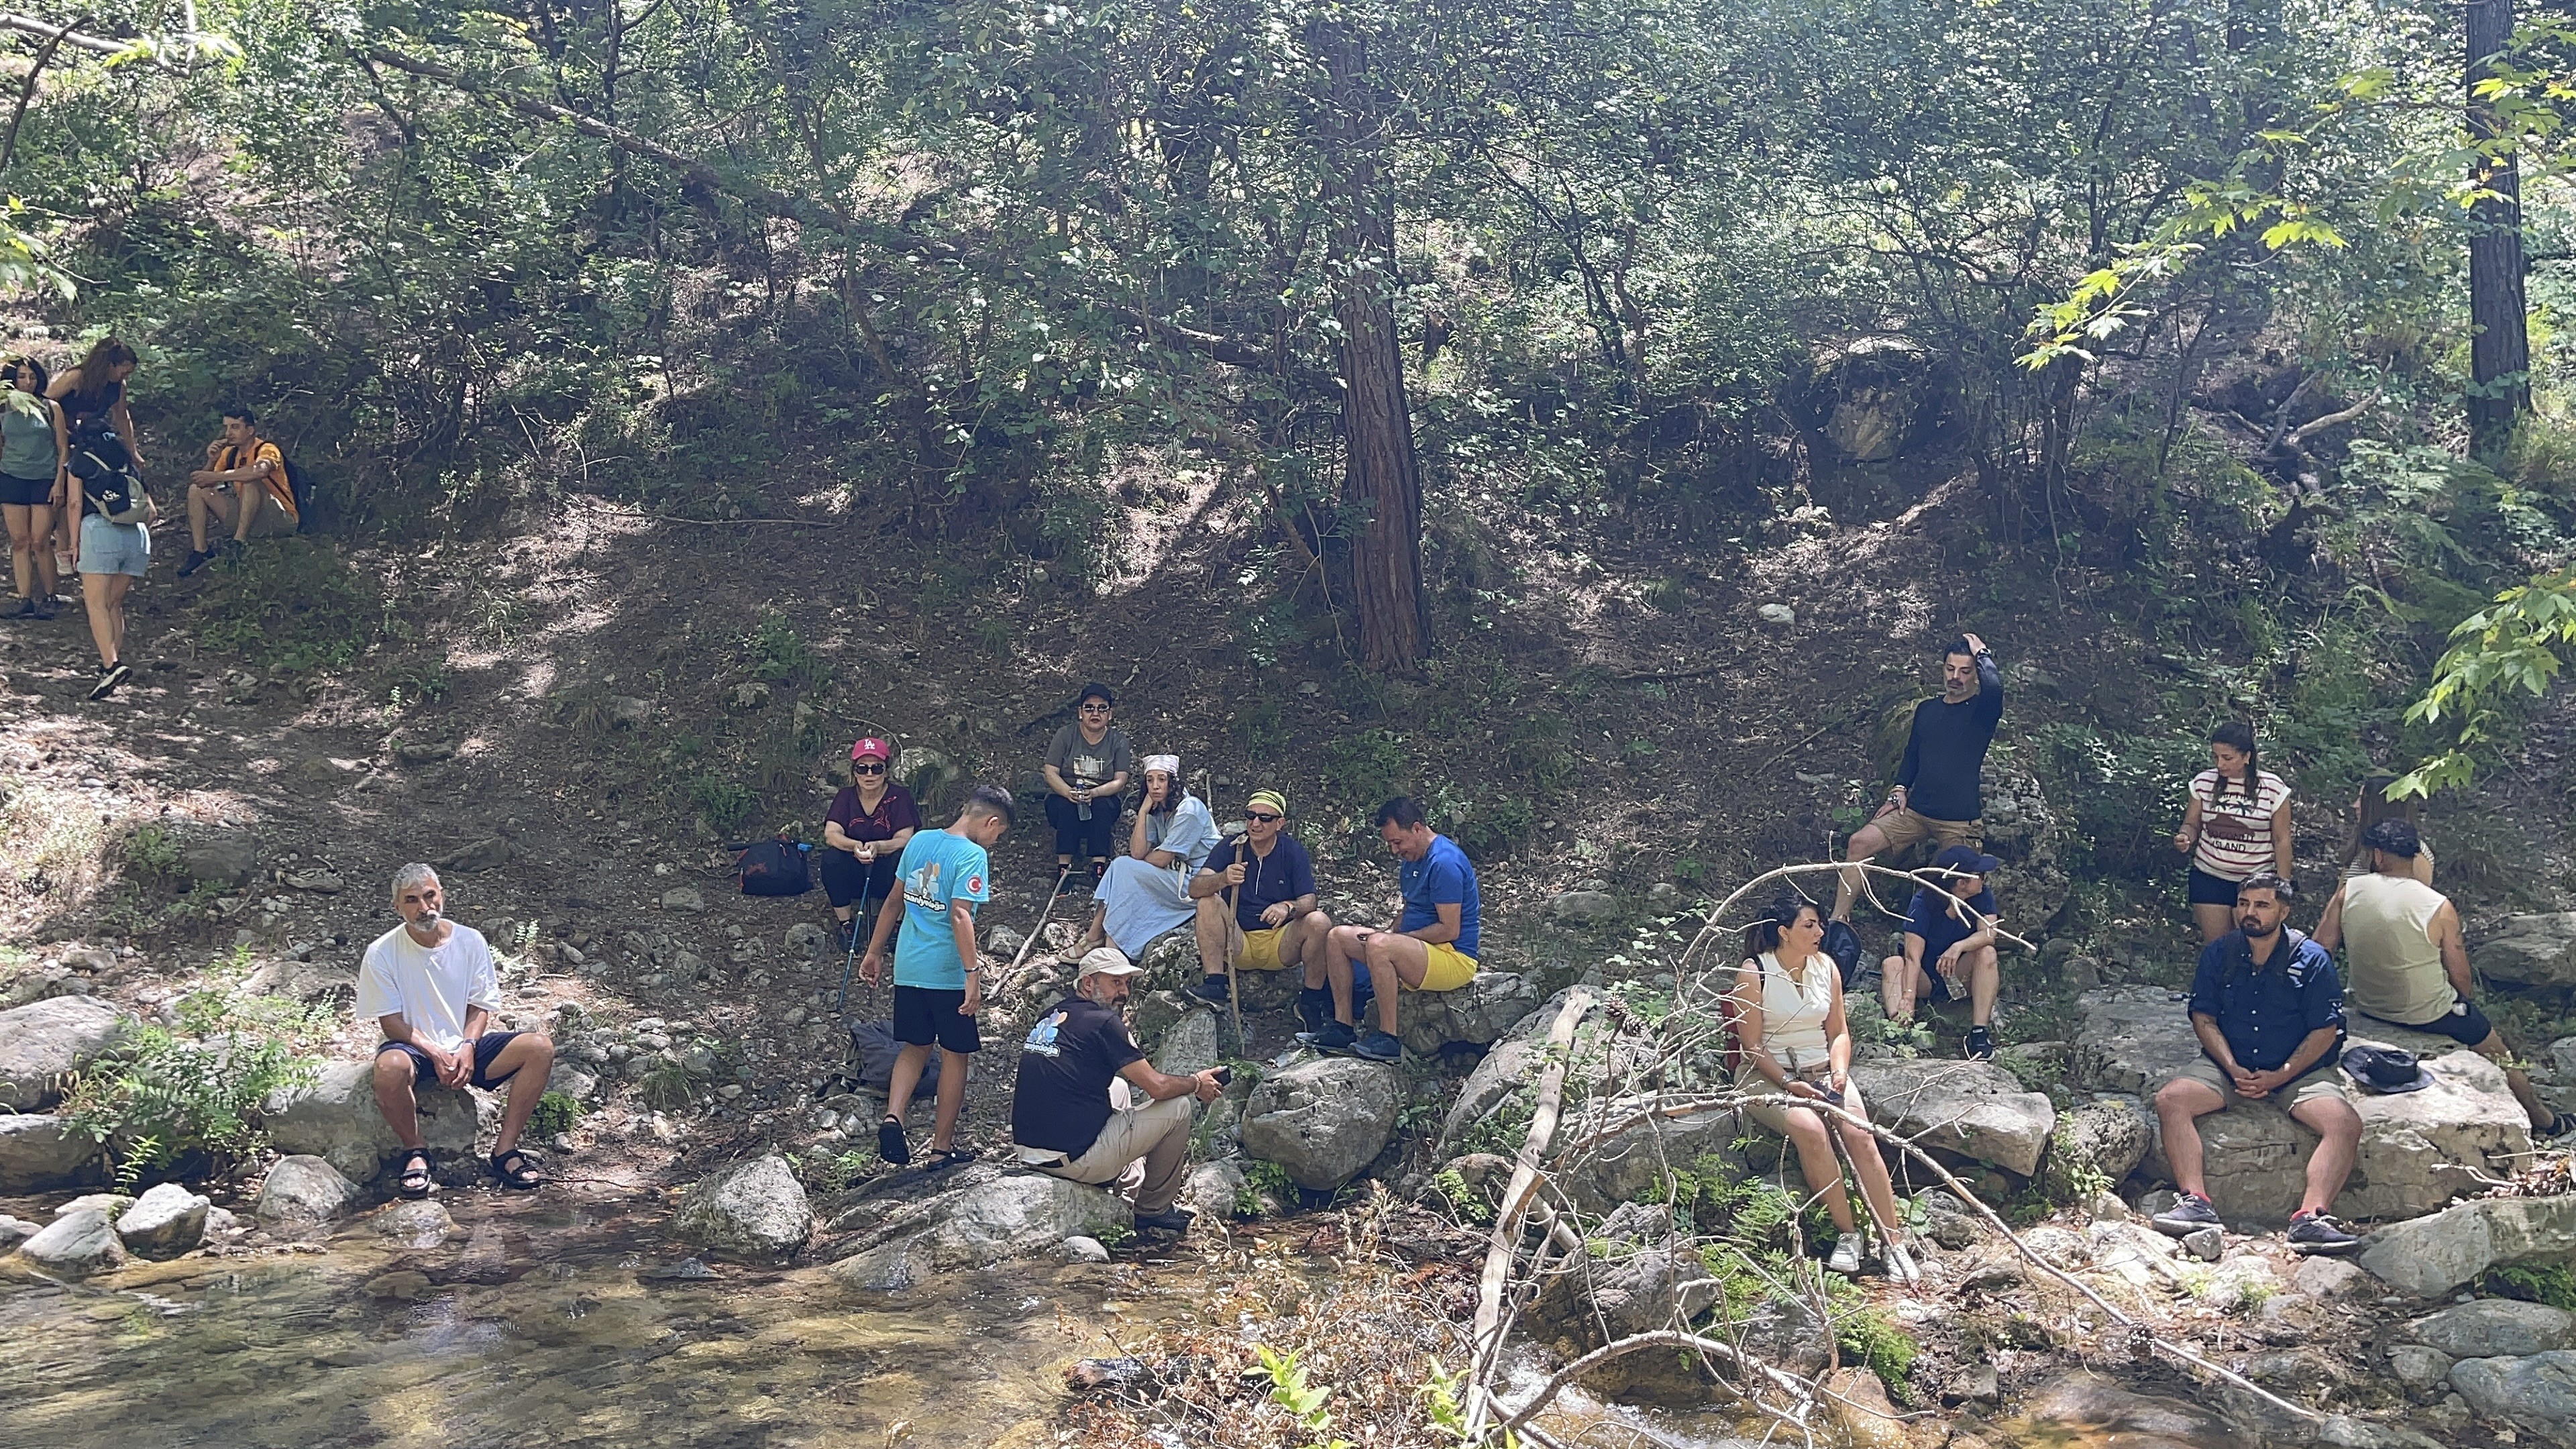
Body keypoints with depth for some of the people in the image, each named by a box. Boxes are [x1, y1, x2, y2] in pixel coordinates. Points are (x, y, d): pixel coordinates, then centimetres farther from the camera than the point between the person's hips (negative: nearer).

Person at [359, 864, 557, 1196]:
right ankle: (415, 1152, -12)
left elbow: (480, 1007, 4)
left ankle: (505, 1150, -14)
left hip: (466, 1047, 3)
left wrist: (467, 1047, -16)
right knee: (390, 1067, -40)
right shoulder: (382, 953, -7)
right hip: (416, 1048, -3)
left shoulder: (469, 941, 0)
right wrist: (435, 1053, -20)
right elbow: (390, 1022, -7)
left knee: (540, 1048, -21)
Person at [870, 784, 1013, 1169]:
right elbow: (960, 916, -23)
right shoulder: (972, 855, -14)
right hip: (947, 973, -6)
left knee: (915, 1047, 18)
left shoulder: (918, 841, 7)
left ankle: (892, 1116, -4)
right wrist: (973, 972, -23)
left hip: (908, 967, 6)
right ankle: (942, 1148, 13)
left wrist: (875, 952, 21)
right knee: (954, 1055, 8)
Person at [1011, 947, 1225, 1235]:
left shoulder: (1051, 1015, 12)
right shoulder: (1103, 1022, -12)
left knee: (1119, 1088, 31)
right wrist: (1197, 1084, 7)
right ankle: (1153, 1211, 14)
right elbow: (1157, 1087, -12)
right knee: (1177, 1107, 2)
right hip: (1073, 1159, -9)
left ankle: (1131, 1182, 25)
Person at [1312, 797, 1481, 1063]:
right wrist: (1392, 933, 2)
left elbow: (1450, 930, -22)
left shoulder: (1444, 862, -19)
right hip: (1420, 951, 11)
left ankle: (1388, 1038, -28)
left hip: (1455, 959, -11)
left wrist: (1399, 937, -16)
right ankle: (1343, 1026, -1)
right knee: (1338, 937, 4)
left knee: (1379, 945, -36)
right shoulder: (1412, 859, 13)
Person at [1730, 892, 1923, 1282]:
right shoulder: (1754, 973, -9)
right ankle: (1847, 1233, -22)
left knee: (1859, 1133, -23)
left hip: (1822, 1070, 4)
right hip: (1767, 1075, -4)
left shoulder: (1826, 967, 7)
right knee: (1809, 1127, -34)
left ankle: (1894, 1243, -22)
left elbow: (1838, 1031, 12)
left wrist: (1839, 1071, -7)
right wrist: (1789, 1084, -20)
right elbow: (1752, 1045, -9)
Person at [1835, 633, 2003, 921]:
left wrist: (1981, 652, -13)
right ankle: (1839, 918, -12)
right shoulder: (1927, 709, 13)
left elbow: (1994, 685, -29)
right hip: (1916, 811, 4)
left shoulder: (1982, 711, -4)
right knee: (1861, 842, -12)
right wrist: (1900, 789, 8)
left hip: (1961, 821, -4)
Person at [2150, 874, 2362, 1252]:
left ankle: (2310, 1217, -36)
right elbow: (2204, 1016, 2)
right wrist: (2234, 1070, -14)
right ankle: (2196, 1202, -31)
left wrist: (2280, 1075, -16)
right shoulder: (2217, 955, 4)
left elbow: (2325, 1030, -5)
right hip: (2230, 1065, 1)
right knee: (2170, 1100, -24)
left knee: (2346, 1124, -29)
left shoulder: (2312, 959, -3)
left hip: (2298, 1070, -1)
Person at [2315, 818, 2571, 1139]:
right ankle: (2544, 1121, 40)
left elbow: (2320, 946, -7)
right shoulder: (2439, 908, -19)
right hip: (2428, 1014, -4)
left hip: (2366, 1005, 4)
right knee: (2498, 1049, 23)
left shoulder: (2348, 890, -13)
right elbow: (2462, 980, -11)